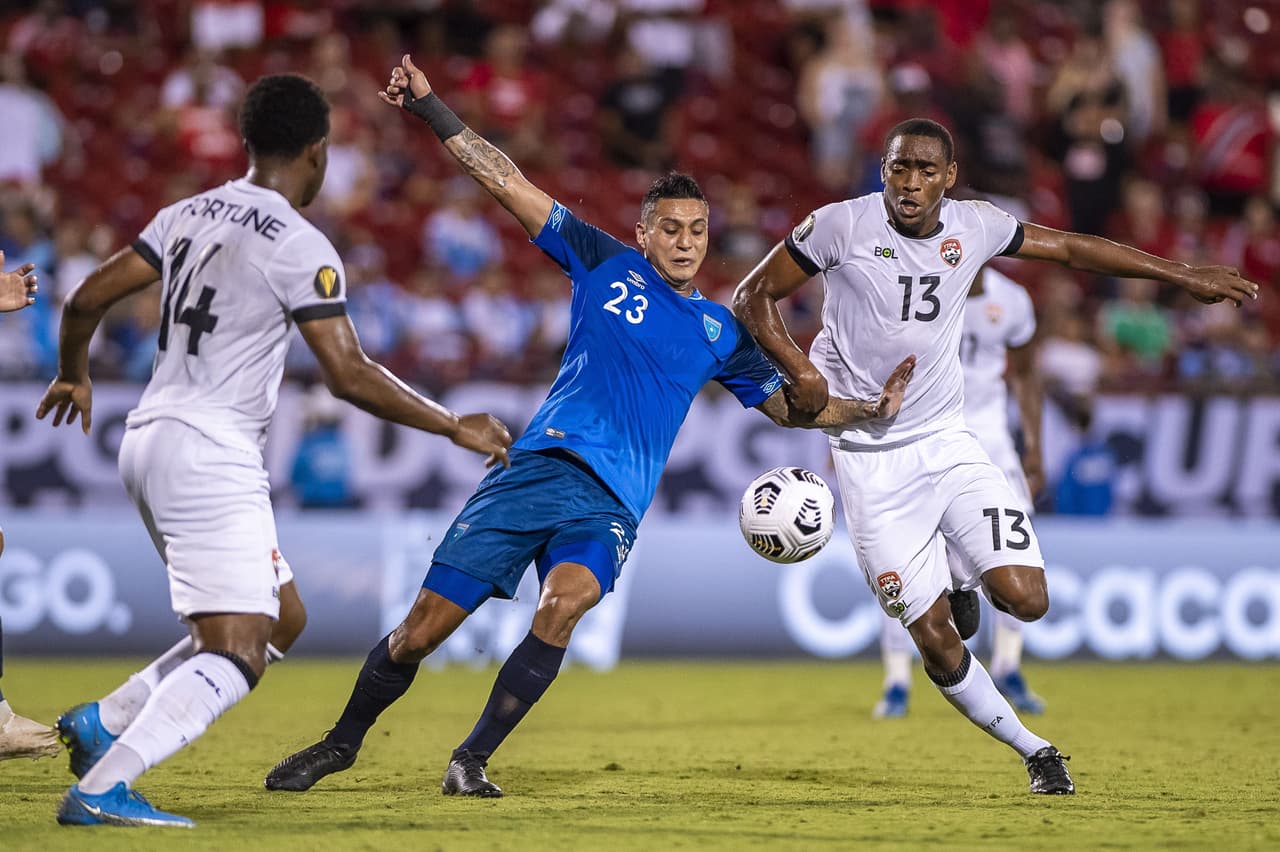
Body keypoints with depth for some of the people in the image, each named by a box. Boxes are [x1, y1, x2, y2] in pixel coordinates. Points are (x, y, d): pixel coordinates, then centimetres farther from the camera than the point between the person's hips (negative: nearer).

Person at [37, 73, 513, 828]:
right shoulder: (300, 247, -11)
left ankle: (103, 723, 15)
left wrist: (74, 376, 32)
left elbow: (88, 298, 13)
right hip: (210, 455, -9)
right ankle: (100, 790, -24)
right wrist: (454, 427, -5)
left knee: (280, 617, 19)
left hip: (150, 439, 9)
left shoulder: (189, 215, 11)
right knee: (235, 659, -12)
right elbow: (349, 375, -15)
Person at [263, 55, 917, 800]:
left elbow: (789, 405, 26)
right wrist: (429, 107, 3)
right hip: (539, 466, -1)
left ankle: (472, 761, -17)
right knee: (425, 626, -6)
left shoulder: (720, 332, 17)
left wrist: (871, 410, 11)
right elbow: (509, 183, 8)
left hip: (612, 504, 1)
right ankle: (343, 742, 19)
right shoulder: (606, 264, 10)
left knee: (565, 603, -31)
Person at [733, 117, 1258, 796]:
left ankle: (968, 582, 21)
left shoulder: (974, 226, -1)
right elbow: (754, 297, -3)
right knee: (935, 641, -7)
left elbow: (1070, 248, 13)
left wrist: (1184, 275, 16)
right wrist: (797, 366, -20)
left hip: (946, 442, 3)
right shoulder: (841, 226, -11)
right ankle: (1033, 751, 13)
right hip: (871, 464, -3)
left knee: (1025, 600, -14)